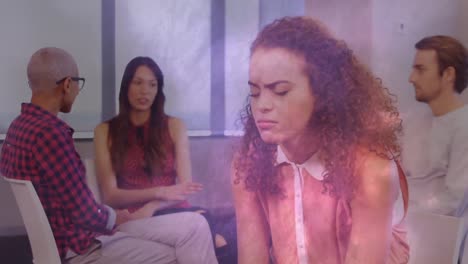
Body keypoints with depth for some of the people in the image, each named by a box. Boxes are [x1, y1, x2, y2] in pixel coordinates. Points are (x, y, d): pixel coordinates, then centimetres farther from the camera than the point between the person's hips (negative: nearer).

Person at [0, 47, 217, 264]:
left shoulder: (21, 125, 9)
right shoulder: (49, 132, -24)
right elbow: (87, 214, -23)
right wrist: (119, 217, -3)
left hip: (69, 235, 9)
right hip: (82, 247, -9)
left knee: (195, 226, 8)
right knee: (195, 229, -2)